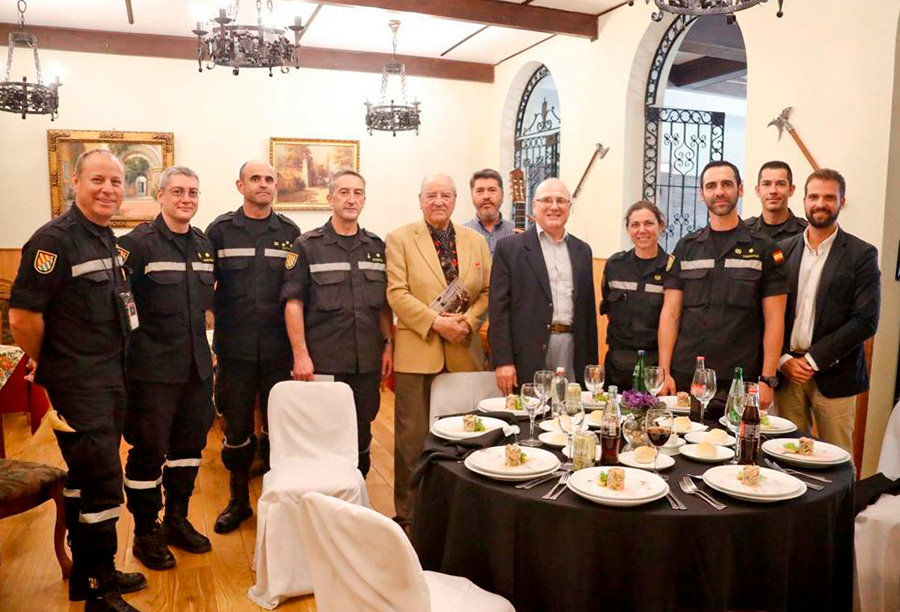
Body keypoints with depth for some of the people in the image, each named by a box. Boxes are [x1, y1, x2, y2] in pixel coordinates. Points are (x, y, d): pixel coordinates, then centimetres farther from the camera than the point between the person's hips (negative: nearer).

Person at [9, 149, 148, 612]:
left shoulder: (106, 238, 11)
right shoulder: (54, 239, -16)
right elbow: (23, 315, -20)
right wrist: (47, 365, -6)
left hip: (109, 381, 8)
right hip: (76, 386, -8)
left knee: (86, 479, 18)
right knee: (102, 485, -3)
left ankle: (86, 573, 34)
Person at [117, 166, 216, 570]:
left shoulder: (205, 245, 9)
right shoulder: (139, 242, -10)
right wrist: (132, 335, -15)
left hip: (197, 366, 6)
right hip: (153, 367, -6)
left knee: (189, 445, 15)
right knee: (148, 451, 5)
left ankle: (177, 520, 32)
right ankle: (145, 532, 22)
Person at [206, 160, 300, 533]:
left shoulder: (290, 232, 5)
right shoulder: (220, 230, 3)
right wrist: (221, 320, -1)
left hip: (279, 348, 1)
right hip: (234, 348, 0)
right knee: (237, 429, 10)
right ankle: (238, 500, 27)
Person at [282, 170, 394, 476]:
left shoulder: (377, 247, 10)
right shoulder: (307, 246, -1)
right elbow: (293, 303, -5)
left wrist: (389, 344, 5)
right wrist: (300, 355, -11)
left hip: (368, 363, 4)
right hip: (322, 363, -3)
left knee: (361, 439, 12)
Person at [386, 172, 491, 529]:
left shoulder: (476, 241, 11)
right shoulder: (399, 239, 0)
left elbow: (488, 291, 9)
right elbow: (397, 294, -8)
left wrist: (469, 320, -9)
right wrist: (436, 322, -16)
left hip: (464, 352, 3)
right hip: (417, 352, -3)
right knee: (413, 437, 3)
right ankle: (407, 513, 18)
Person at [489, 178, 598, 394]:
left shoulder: (582, 250, 15)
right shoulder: (510, 248, 1)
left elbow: (589, 309, 16)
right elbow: (499, 308, -4)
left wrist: (592, 364, 12)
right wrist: (503, 361, -10)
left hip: (573, 353, 4)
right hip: (528, 355, -4)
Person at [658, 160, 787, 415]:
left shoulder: (765, 250, 3)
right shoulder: (685, 248, 8)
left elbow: (773, 321, 0)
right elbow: (670, 313, 5)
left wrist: (767, 380, -7)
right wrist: (664, 372, -2)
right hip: (684, 379, 2)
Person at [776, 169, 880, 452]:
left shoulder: (862, 255, -1)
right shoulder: (784, 250, 7)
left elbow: (865, 321, -8)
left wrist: (813, 359, -12)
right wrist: (783, 359, -5)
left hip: (834, 375, -2)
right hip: (787, 371, 2)